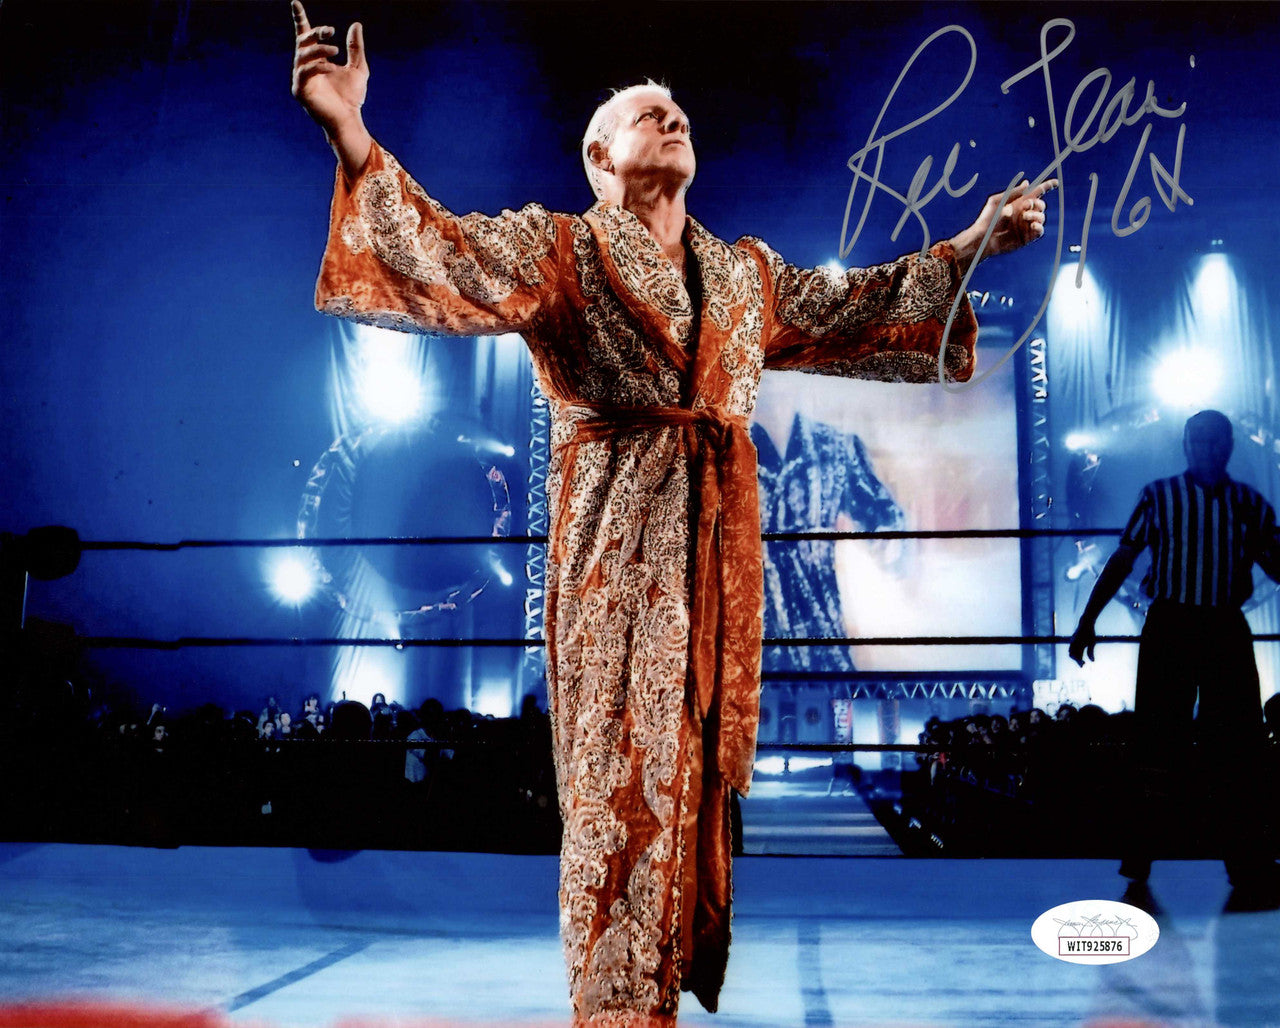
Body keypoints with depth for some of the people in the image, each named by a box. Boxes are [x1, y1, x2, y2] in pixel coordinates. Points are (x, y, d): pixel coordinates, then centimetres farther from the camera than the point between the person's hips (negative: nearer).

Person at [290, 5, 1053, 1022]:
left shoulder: (746, 272, 20)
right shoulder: (560, 249, 3)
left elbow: (853, 305, 27)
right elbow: (450, 252, -12)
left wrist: (973, 243, 27)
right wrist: (349, 132, -27)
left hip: (720, 539, 6)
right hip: (618, 539, -5)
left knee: (704, 758, 10)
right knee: (622, 770, -6)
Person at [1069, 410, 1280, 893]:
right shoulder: (1159, 496, 4)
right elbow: (1123, 559, 2)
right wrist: (1087, 621, -4)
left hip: (1227, 631, 2)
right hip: (1170, 627, -2)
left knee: (1236, 748, 3)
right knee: (1162, 744, -2)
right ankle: (1141, 850, 7)